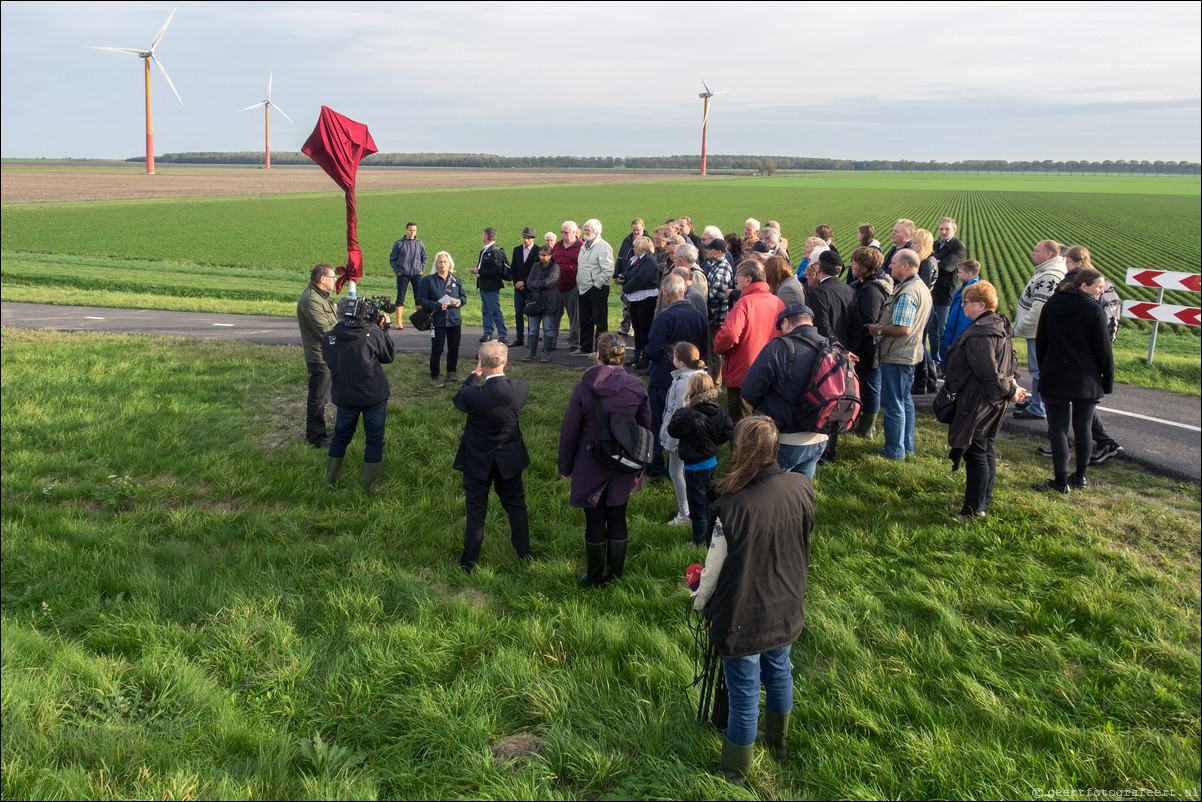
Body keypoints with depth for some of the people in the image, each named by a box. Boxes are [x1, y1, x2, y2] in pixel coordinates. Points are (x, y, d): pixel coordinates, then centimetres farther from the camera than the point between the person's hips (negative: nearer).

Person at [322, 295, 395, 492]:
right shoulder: (373, 334, -15)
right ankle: (369, 488, 18)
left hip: (344, 397, 3)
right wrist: (383, 330, 7)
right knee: (374, 441, 12)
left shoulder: (328, 338, -8)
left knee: (340, 438, 22)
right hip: (374, 397, -3)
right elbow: (389, 356, 0)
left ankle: (329, 483, 30)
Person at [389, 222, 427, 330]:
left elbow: (424, 258, 20)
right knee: (400, 298, -2)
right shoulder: (399, 244, 2)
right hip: (403, 275, -2)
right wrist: (397, 271, -3)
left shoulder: (420, 244, 8)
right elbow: (392, 259, 7)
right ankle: (399, 322, 1)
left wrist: (422, 270, 7)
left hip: (416, 274, 2)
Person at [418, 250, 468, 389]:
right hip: (438, 321, -4)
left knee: (454, 348, 10)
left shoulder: (456, 280, 11)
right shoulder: (428, 280, -2)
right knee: (437, 349, -3)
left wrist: (460, 302, -5)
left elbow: (464, 296, 19)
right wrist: (437, 306, -18)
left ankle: (451, 372, 29)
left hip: (455, 320, 4)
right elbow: (421, 300, -5)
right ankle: (434, 377, 7)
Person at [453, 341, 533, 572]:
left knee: (476, 511, 11)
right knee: (516, 505, 20)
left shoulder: (475, 395, -28)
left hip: (478, 462, -3)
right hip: (510, 460, 3)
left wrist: (475, 375, 1)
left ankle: (469, 562, 23)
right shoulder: (521, 388, -18)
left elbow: (458, 400, -5)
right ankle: (525, 555, 32)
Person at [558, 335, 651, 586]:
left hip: (590, 467, -2)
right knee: (617, 519, 16)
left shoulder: (583, 388, -15)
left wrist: (565, 466, 4)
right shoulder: (637, 387, -7)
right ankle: (615, 572, 30)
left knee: (594, 523, 10)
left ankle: (594, 577, 24)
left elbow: (569, 432, -8)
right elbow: (646, 428, 4)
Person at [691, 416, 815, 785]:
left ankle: (736, 770, 36)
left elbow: (715, 567, -17)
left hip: (742, 619, -5)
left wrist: (700, 599, 3)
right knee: (779, 673, 28)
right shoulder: (801, 487, -16)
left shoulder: (732, 506, -32)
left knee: (744, 692, 13)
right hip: (786, 611, 5)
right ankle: (779, 741, 53)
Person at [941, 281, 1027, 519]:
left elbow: (988, 372, -27)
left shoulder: (980, 334, -24)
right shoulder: (1000, 326, 10)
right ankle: (985, 497, 33)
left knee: (974, 451, -4)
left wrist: (1009, 391, -15)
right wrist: (1011, 383, 6)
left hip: (978, 401, -11)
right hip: (993, 401, 11)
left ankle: (974, 508, 2)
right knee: (986, 448, 20)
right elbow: (1012, 360, 17)